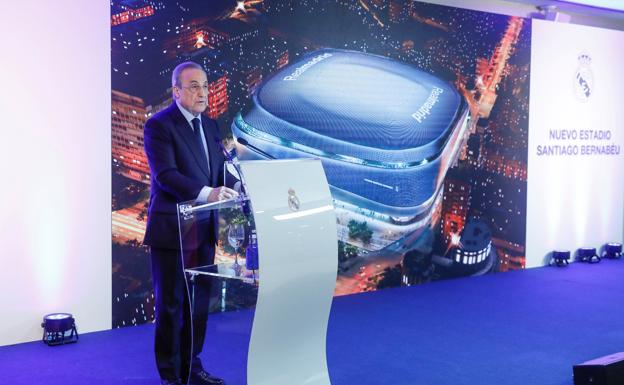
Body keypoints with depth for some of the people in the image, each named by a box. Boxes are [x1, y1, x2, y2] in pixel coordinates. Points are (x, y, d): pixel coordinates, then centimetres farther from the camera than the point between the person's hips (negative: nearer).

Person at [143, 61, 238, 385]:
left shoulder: (210, 125, 13)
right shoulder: (159, 125, -10)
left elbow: (220, 170, 13)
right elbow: (165, 175, -22)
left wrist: (228, 195, -7)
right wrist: (206, 193, -34)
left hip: (203, 229, 7)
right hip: (171, 229, -7)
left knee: (199, 302, 13)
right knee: (170, 304, 5)